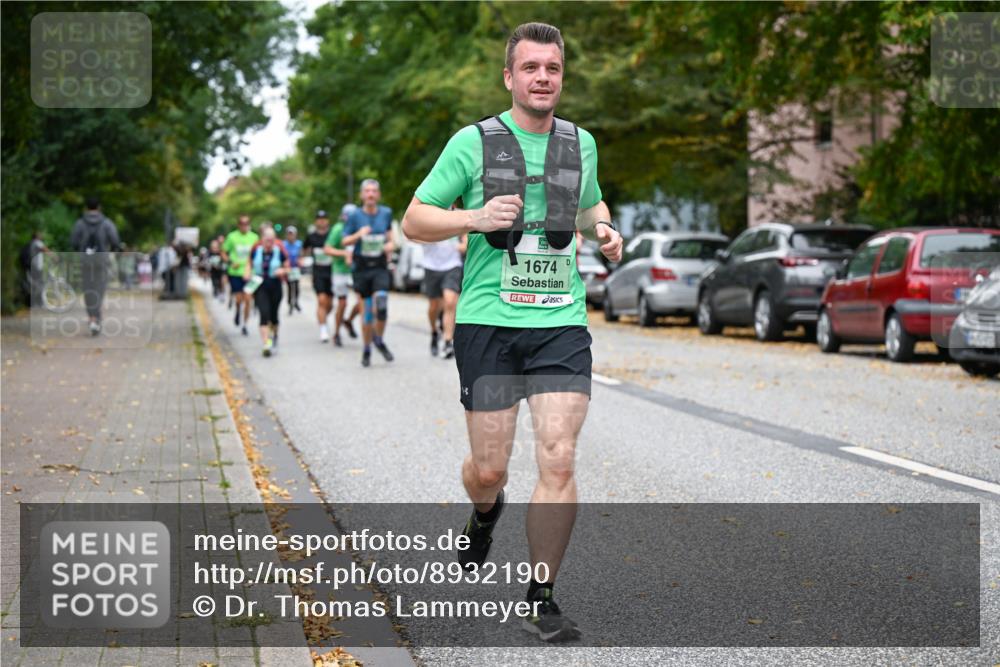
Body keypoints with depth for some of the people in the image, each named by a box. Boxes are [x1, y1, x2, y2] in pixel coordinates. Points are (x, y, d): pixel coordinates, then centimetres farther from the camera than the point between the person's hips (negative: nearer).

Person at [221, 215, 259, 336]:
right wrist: (230, 262, -11)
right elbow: (224, 253, 5)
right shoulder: (232, 237, -1)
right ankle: (238, 312, 29)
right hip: (235, 273, -1)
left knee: (247, 299, -4)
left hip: (249, 273, 1)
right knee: (238, 299, -6)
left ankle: (245, 325, 9)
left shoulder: (254, 237, 4)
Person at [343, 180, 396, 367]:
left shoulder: (386, 212, 6)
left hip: (380, 267, 1)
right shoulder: (355, 215, 0)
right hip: (362, 267, -1)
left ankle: (379, 341, 6)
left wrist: (391, 244, 1)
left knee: (381, 306, -18)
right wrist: (358, 235, -17)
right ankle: (367, 349, 15)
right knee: (367, 310, 1)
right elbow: (345, 241, 1)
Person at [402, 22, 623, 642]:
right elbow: (414, 220, 2)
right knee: (489, 468, 3)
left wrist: (604, 228, 8)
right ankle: (485, 512, 41)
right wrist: (476, 218, -15)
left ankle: (541, 601, 1)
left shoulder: (582, 142, 11)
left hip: (562, 324, 2)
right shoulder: (473, 142, 0)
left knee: (559, 460, -9)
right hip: (489, 322, -2)